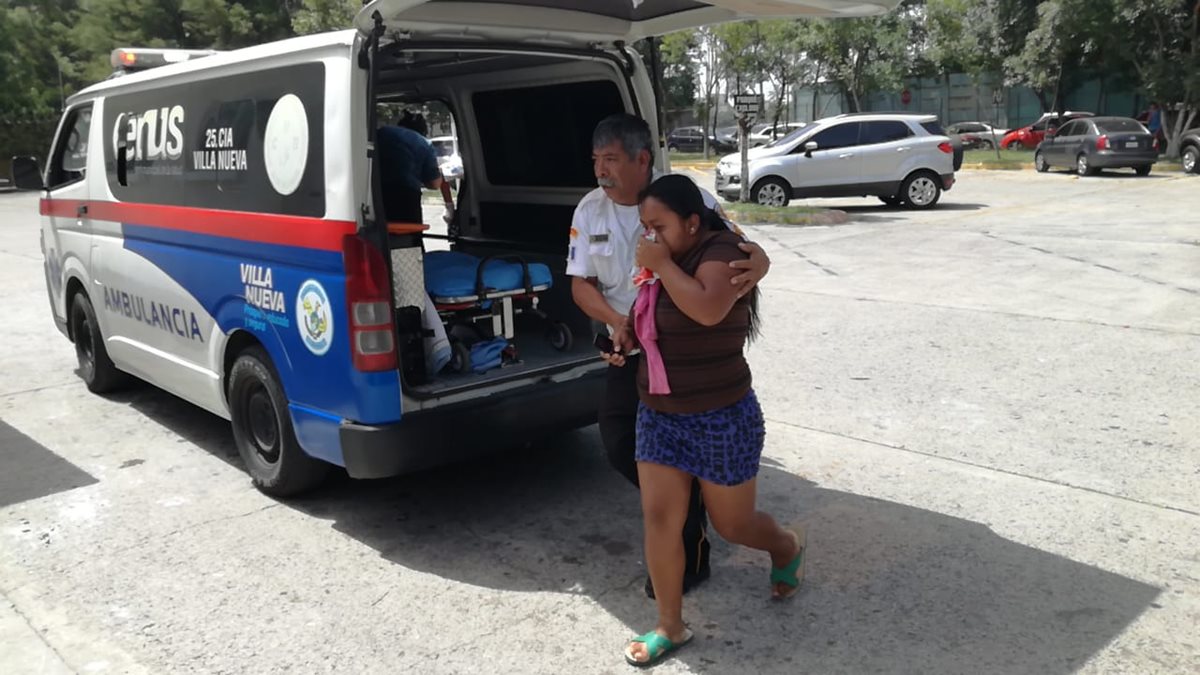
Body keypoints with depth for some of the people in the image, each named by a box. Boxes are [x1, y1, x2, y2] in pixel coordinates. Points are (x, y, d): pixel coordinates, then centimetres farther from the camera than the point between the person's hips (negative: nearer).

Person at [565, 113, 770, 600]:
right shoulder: (590, 210, -2)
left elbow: (741, 246, -13)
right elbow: (581, 284, 0)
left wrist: (757, 262, -39)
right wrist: (618, 321, -18)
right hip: (629, 352, 5)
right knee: (619, 446, 13)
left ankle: (689, 560, 21)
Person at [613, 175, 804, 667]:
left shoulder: (720, 249, -17)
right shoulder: (669, 261, 7)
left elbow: (708, 309, -37)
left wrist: (662, 265, -26)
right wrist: (631, 329, 4)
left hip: (721, 420, -7)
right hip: (659, 417, 7)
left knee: (733, 524, 11)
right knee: (659, 520, 2)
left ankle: (788, 548, 44)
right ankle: (670, 627, 17)